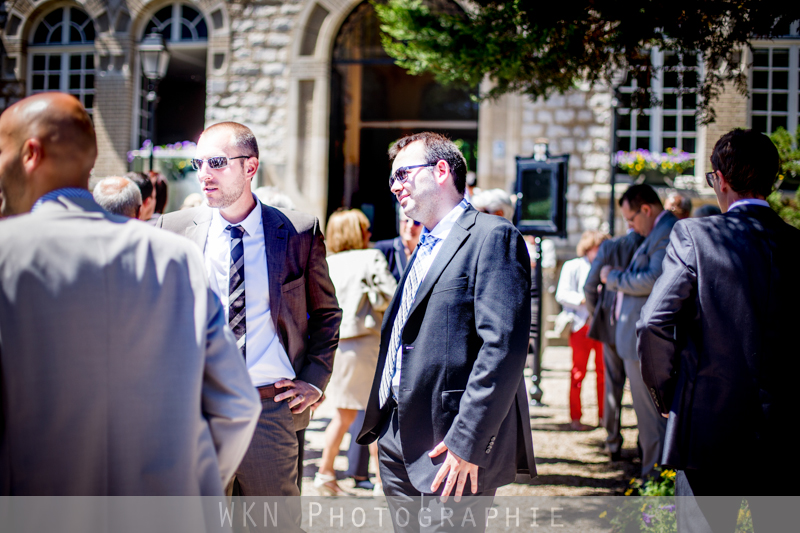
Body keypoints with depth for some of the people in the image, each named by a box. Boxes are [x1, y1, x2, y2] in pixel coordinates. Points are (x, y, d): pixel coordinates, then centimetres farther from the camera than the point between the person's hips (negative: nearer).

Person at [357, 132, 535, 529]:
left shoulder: (492, 236, -10)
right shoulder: (424, 247, 20)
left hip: (449, 452, -8)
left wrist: (468, 443, -22)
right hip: (397, 444, 9)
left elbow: (504, 347, -19)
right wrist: (382, 423, 12)